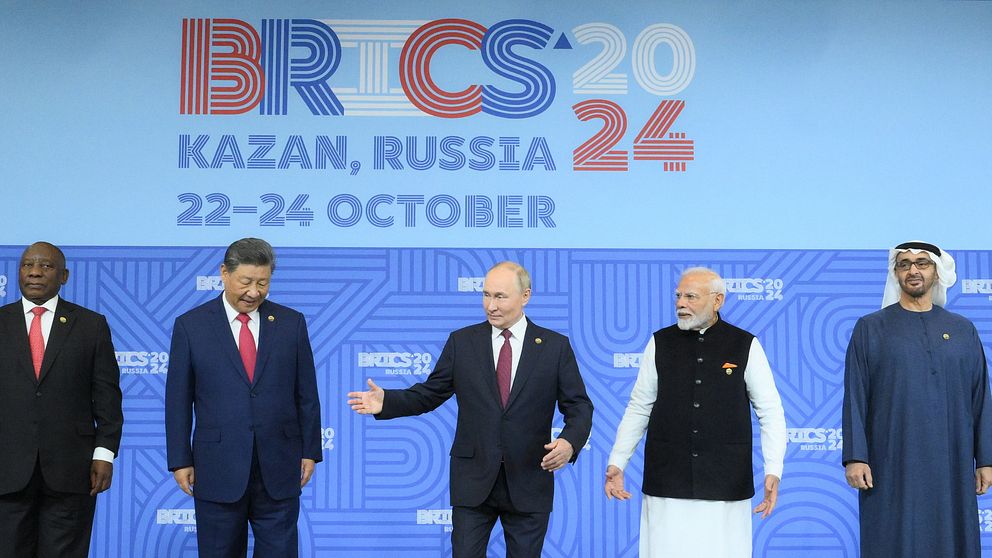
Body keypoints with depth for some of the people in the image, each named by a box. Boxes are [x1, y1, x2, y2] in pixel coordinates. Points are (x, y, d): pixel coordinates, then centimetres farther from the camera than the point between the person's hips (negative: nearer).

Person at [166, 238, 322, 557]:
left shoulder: (291, 323, 4)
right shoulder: (191, 325, 0)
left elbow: (306, 394, 7)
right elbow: (178, 399, 2)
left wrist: (310, 451, 5)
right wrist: (180, 460, -1)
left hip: (278, 468, 1)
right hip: (218, 469, -1)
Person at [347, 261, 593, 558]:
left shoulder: (555, 346, 0)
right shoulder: (461, 341, 3)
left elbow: (579, 406, 1)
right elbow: (429, 394, 6)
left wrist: (570, 441, -19)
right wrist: (386, 401, -11)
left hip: (529, 484, 0)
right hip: (473, 480, 1)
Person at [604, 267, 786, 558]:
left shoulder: (746, 346, 1)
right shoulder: (661, 343, 5)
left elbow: (770, 412, 2)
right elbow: (638, 409, 9)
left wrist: (773, 471, -7)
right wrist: (617, 462, 3)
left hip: (726, 486, -1)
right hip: (666, 484, 1)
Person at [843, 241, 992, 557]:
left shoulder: (963, 330, 9)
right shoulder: (870, 329, 3)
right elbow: (855, 398, -1)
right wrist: (855, 457, -9)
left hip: (951, 465, 2)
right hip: (892, 465, -2)